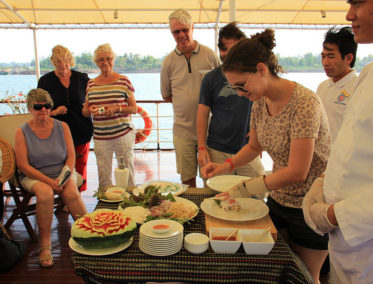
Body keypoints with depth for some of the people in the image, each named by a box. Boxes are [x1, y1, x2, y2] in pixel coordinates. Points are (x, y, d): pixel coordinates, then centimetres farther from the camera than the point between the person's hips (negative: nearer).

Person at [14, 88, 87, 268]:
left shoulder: (62, 127, 3)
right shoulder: (22, 132, -2)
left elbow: (71, 156, 1)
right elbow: (23, 166, -8)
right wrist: (49, 181, -20)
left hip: (63, 174, 1)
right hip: (34, 177, -1)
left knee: (71, 192, -30)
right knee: (45, 192, -33)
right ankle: (45, 246, -22)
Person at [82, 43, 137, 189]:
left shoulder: (123, 81, 0)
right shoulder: (91, 84, 10)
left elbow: (134, 108, 1)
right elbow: (84, 111, 15)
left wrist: (117, 109, -16)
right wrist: (91, 110, -9)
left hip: (123, 133, -2)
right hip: (100, 136, 3)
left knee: (127, 171, 4)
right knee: (103, 176, 7)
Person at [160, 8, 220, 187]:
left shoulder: (209, 54, 2)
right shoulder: (169, 61, 5)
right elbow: (166, 95, 14)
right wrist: (186, 100, -1)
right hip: (183, 128, 1)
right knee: (187, 178, 8)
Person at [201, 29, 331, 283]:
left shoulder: (304, 103, -25)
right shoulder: (260, 102, -2)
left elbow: (297, 172, -27)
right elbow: (254, 147, 13)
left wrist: (246, 189, -22)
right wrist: (226, 165, -3)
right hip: (278, 200, 7)